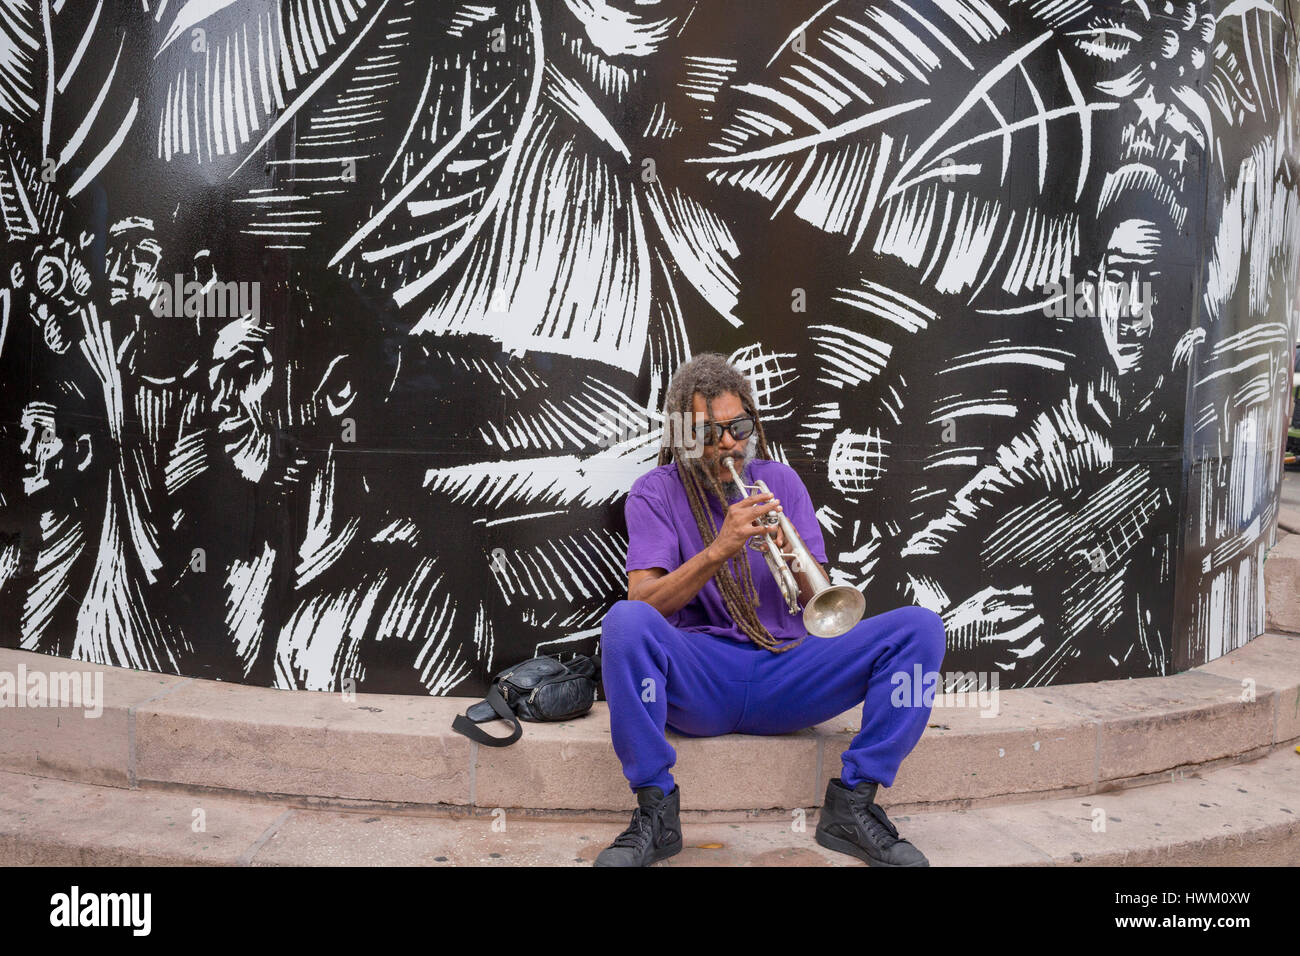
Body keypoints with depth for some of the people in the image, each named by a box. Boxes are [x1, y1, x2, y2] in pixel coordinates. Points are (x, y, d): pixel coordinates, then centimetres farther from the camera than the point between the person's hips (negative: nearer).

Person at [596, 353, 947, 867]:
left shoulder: (780, 481, 12)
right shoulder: (655, 492, 4)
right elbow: (644, 601, -10)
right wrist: (720, 550, -23)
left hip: (785, 678, 3)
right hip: (697, 681, -2)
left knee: (920, 627, -15)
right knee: (624, 621, -35)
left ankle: (852, 804, -11)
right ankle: (655, 810, -19)